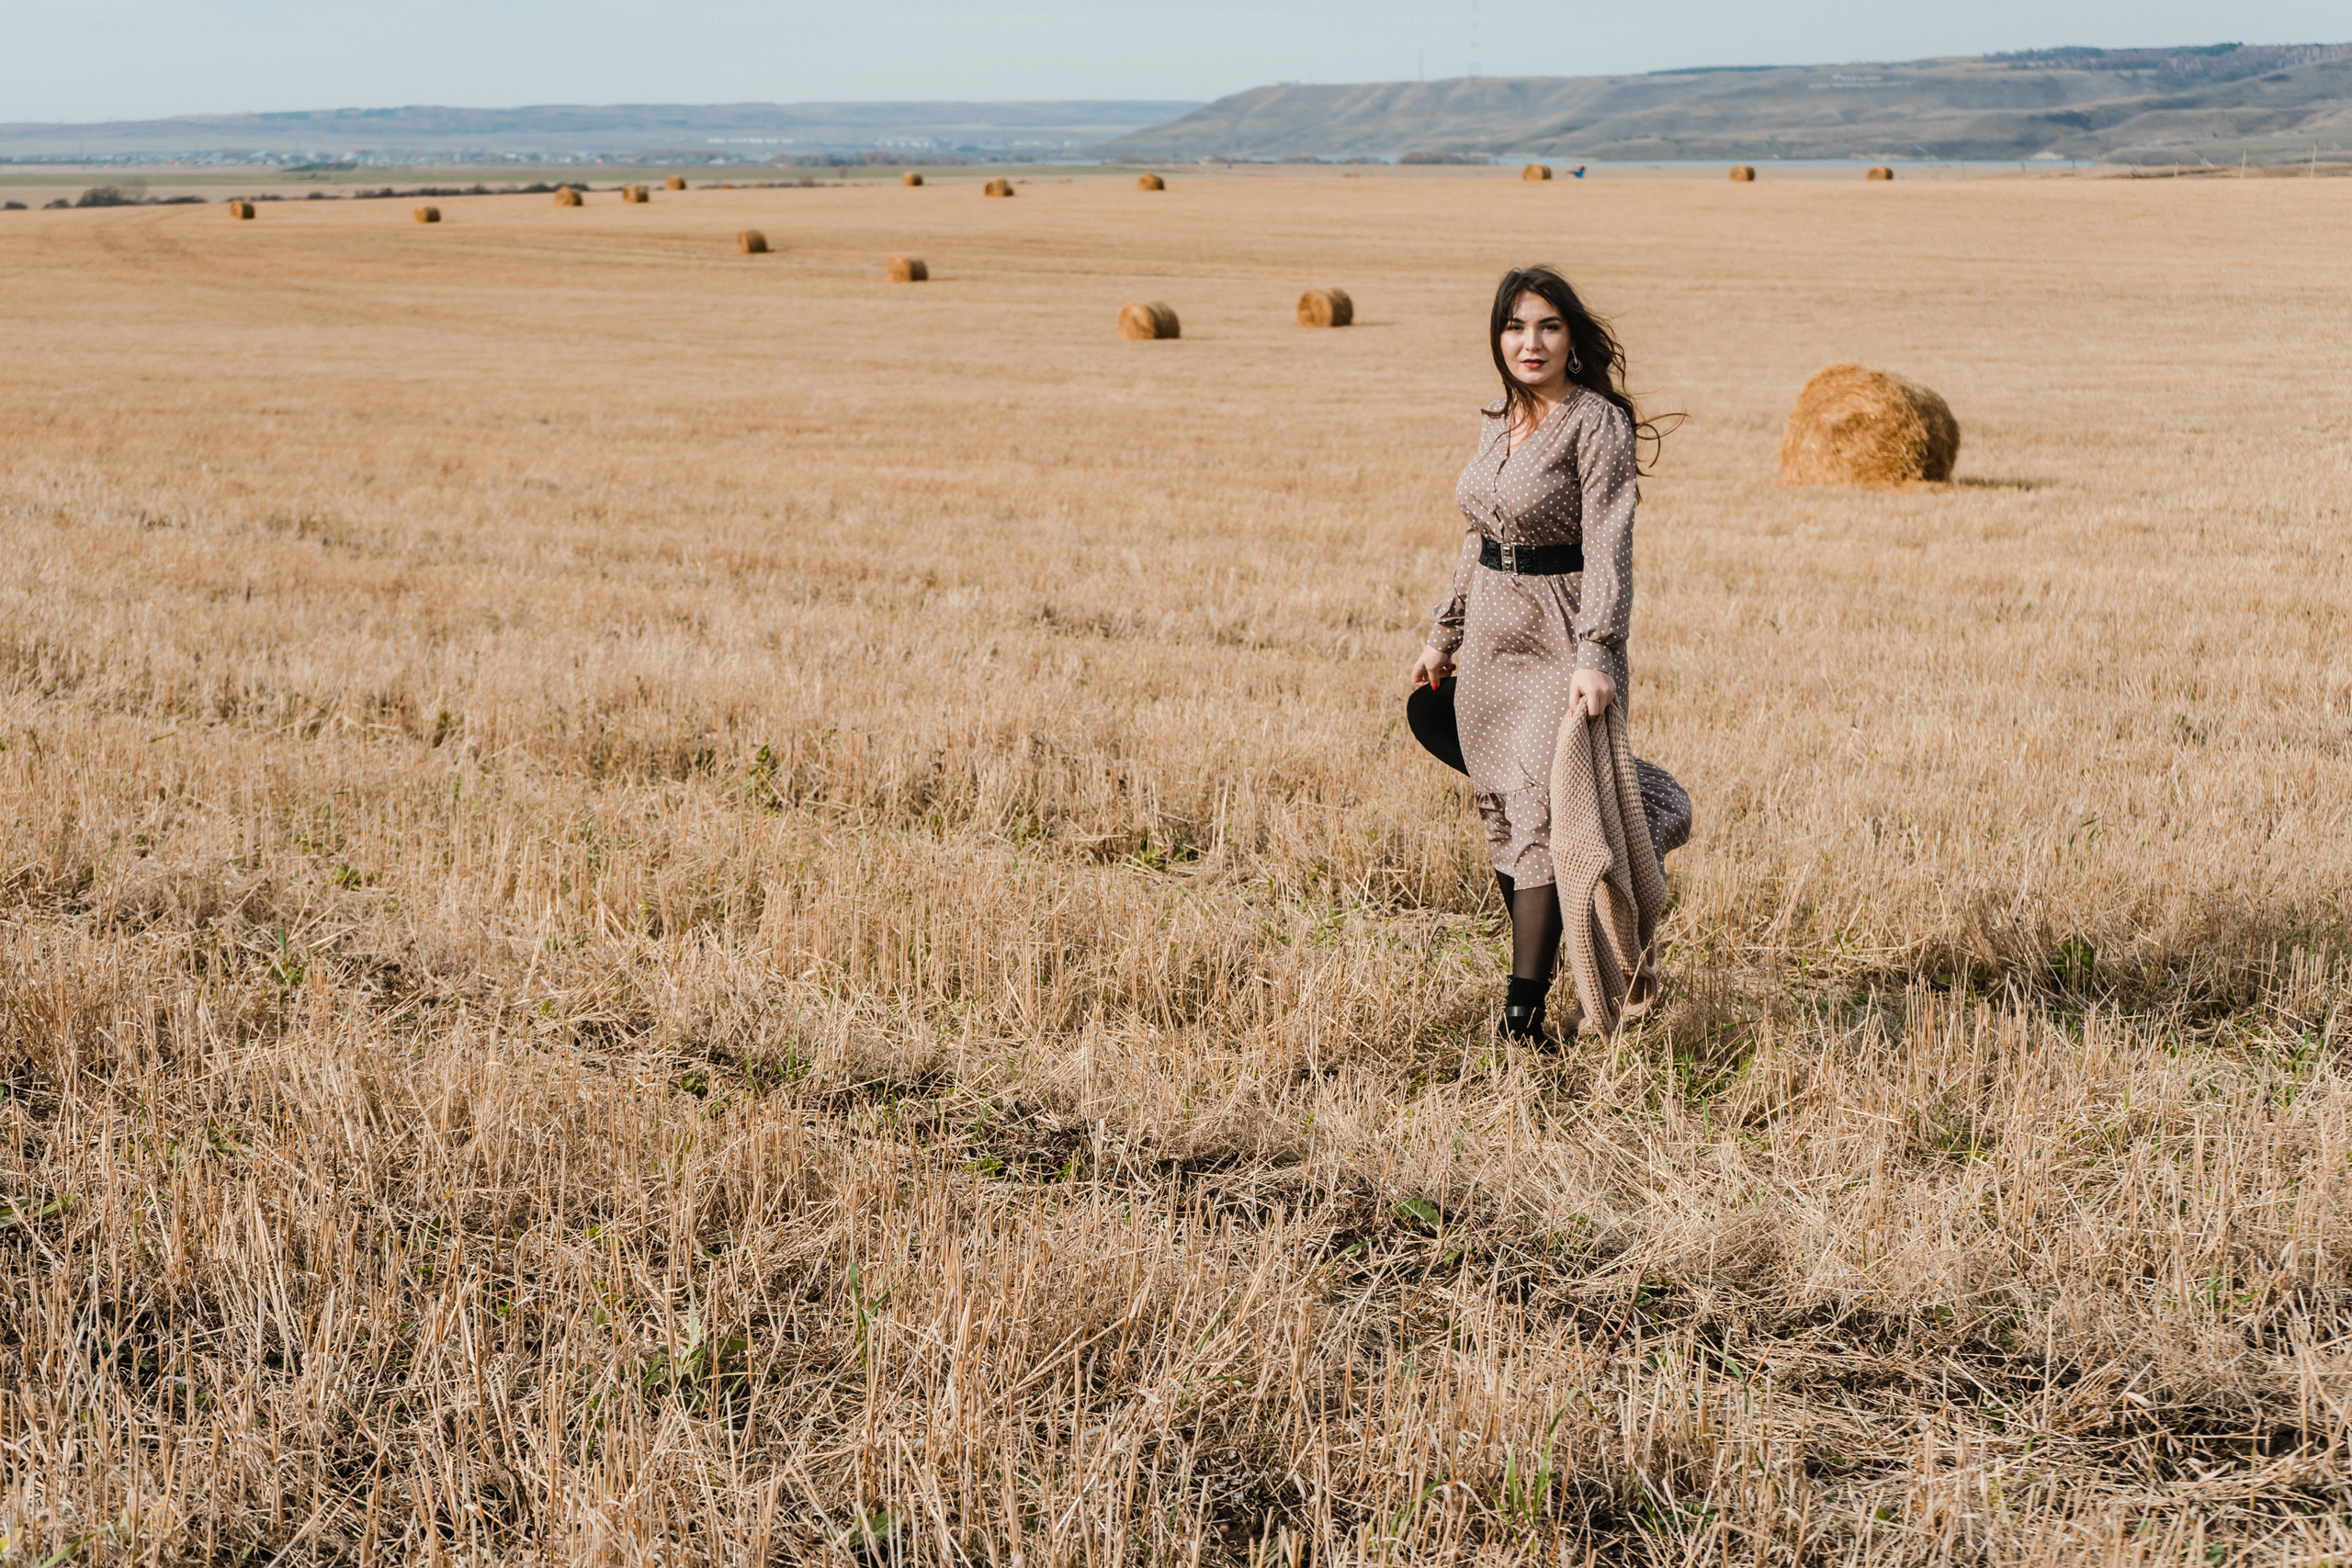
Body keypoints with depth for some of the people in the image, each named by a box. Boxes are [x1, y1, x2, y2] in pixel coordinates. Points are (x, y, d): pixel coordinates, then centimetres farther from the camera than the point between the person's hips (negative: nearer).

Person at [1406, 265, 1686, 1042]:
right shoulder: (1497, 423, 12)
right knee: (1499, 810, 10)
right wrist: (1444, 635, 20)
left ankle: (1523, 1014, -12)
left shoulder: (1599, 425, -11)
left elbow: (1608, 546, -18)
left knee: (1540, 812, -11)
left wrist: (1595, 654, -27)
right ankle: (1531, 964, 23)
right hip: (1491, 640, 8)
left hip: (1561, 640, -8)